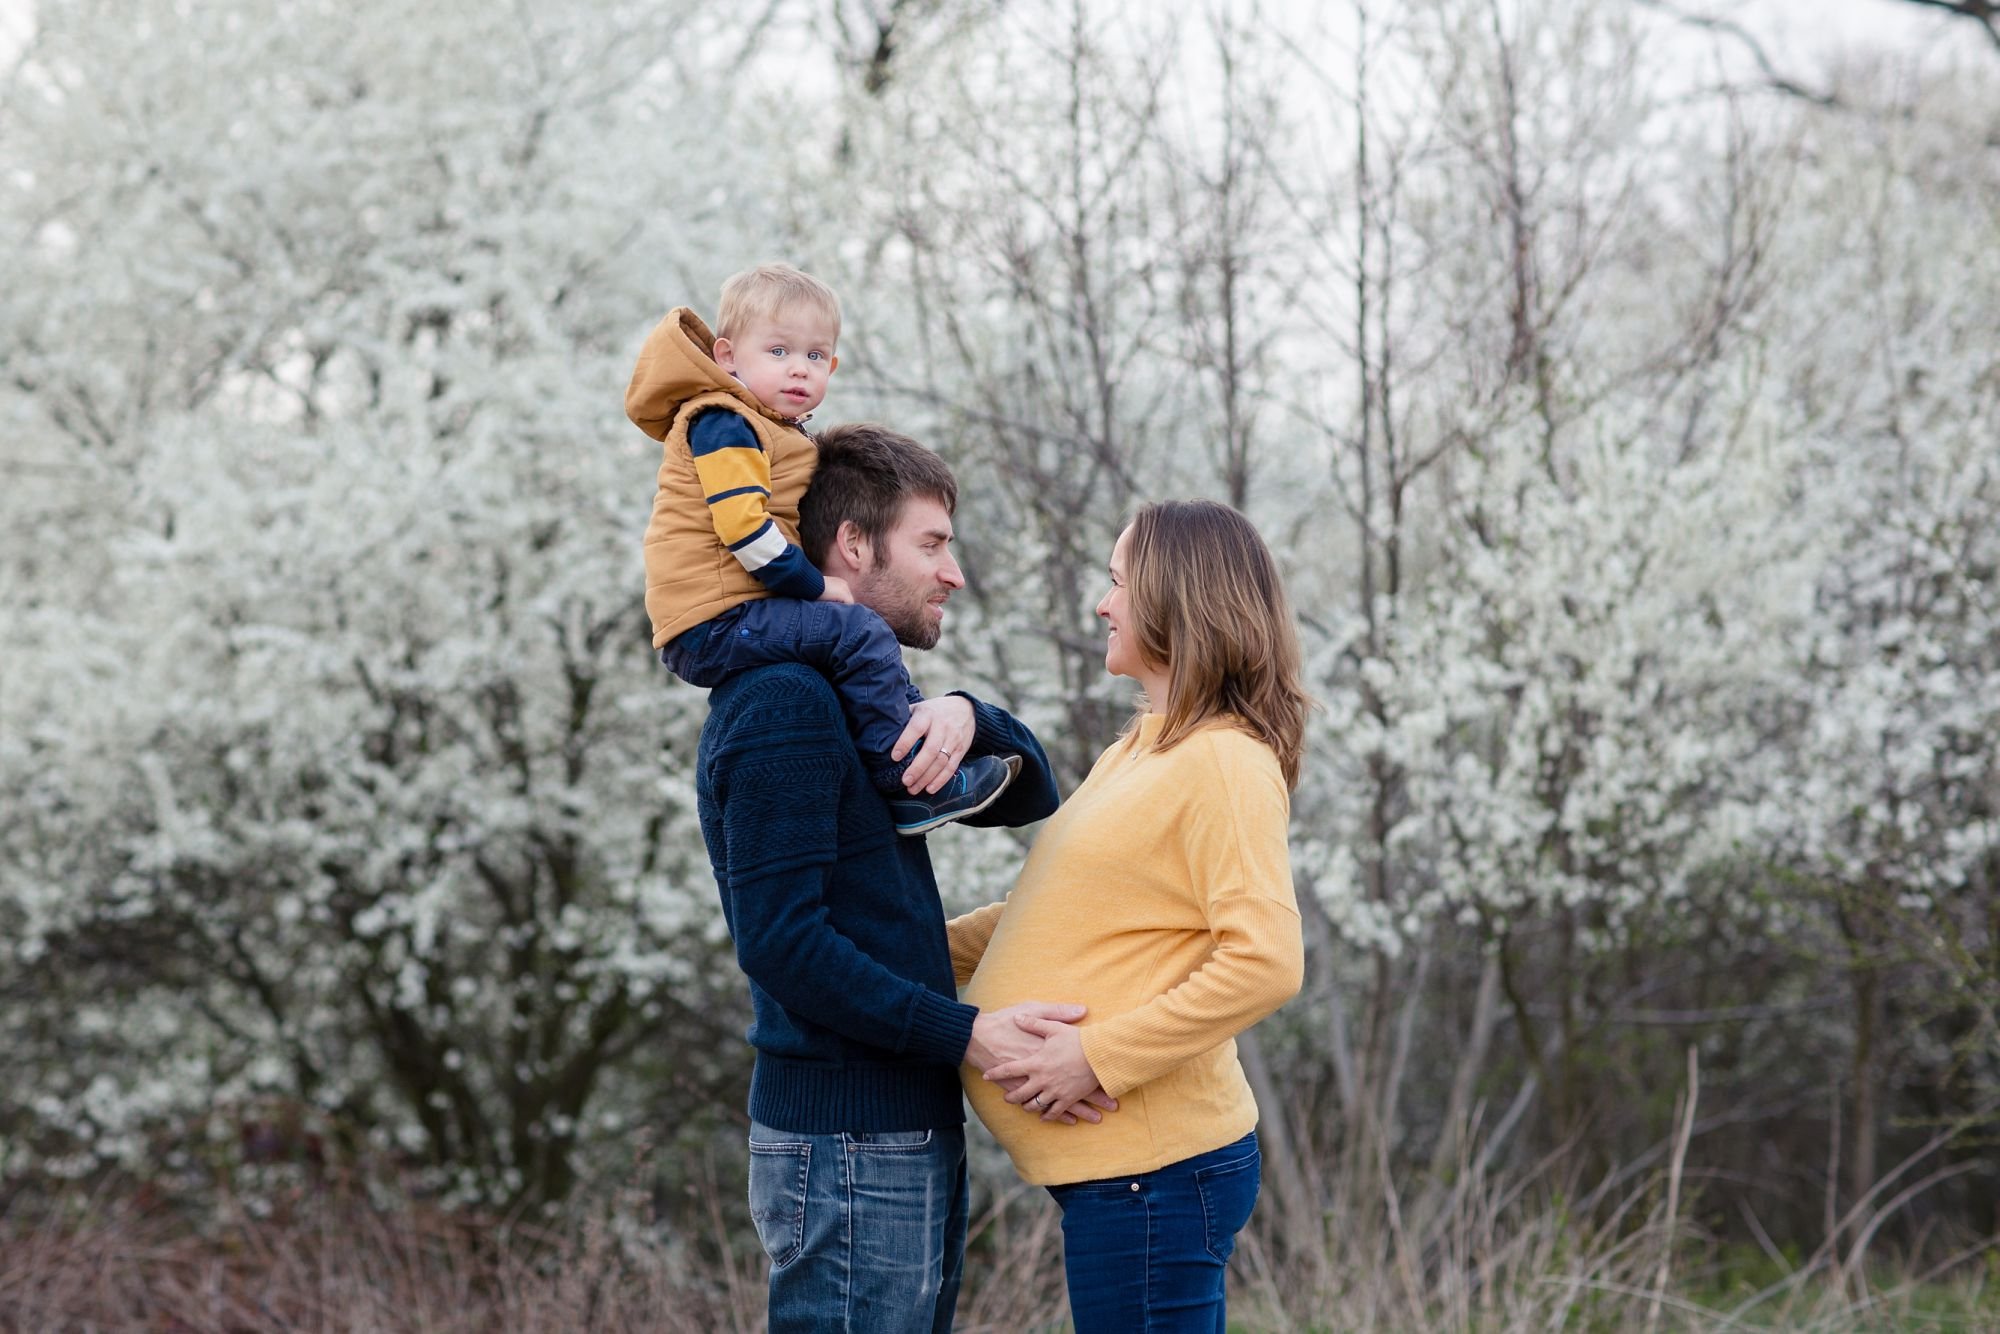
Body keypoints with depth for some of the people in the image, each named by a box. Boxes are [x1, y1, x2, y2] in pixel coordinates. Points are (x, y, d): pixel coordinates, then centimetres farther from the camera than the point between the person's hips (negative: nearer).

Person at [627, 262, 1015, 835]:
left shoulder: (782, 433, 22)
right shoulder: (723, 425, -11)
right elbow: (743, 527, -22)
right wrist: (813, 584, -15)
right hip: (712, 625, -11)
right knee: (858, 634, -20)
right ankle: (911, 786, -19)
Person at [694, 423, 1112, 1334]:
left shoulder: (856, 698, 18)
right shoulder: (784, 708, -14)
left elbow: (1027, 798, 17)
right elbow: (779, 940, -21)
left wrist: (966, 716, -5)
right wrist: (965, 1034, -22)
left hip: (908, 1137, 10)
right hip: (847, 1152, -10)